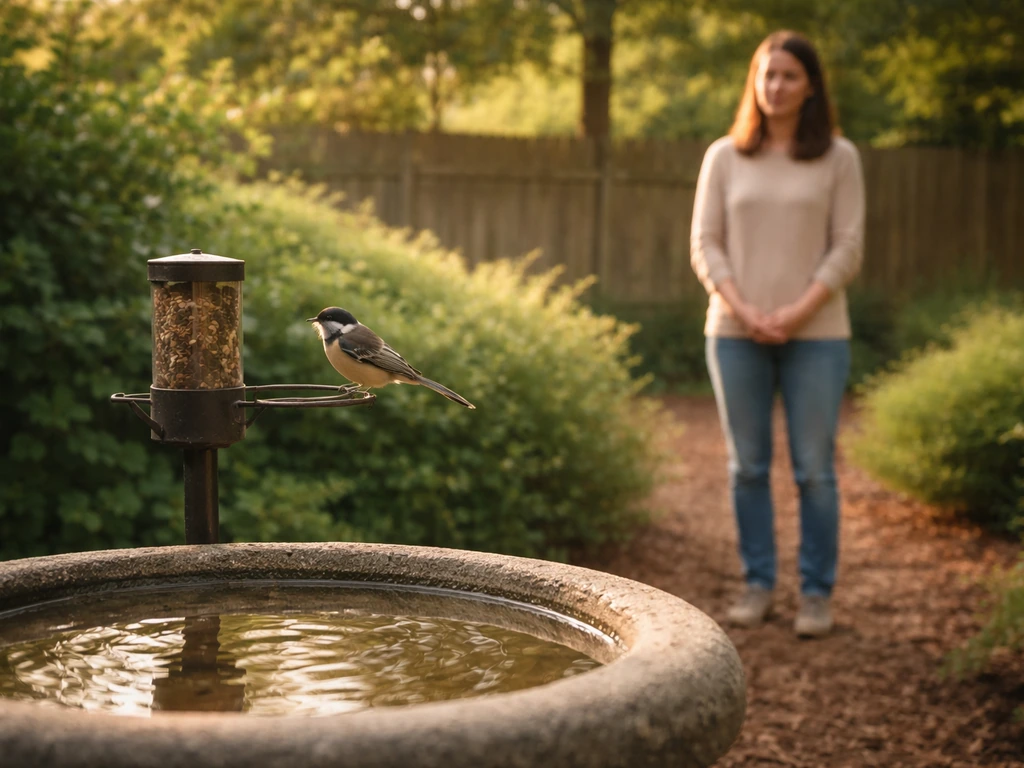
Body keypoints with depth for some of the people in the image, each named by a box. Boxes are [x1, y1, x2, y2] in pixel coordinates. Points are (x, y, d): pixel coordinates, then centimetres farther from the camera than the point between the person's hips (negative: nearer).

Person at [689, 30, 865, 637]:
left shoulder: (838, 157, 2)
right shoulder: (725, 156, 6)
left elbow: (848, 247, -1)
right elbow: (704, 245, 3)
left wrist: (798, 313, -13)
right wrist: (743, 311, -10)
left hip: (815, 336, -2)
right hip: (735, 334, 2)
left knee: (814, 468, 0)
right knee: (748, 466, 7)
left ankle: (818, 593, 11)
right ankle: (759, 585, 18)